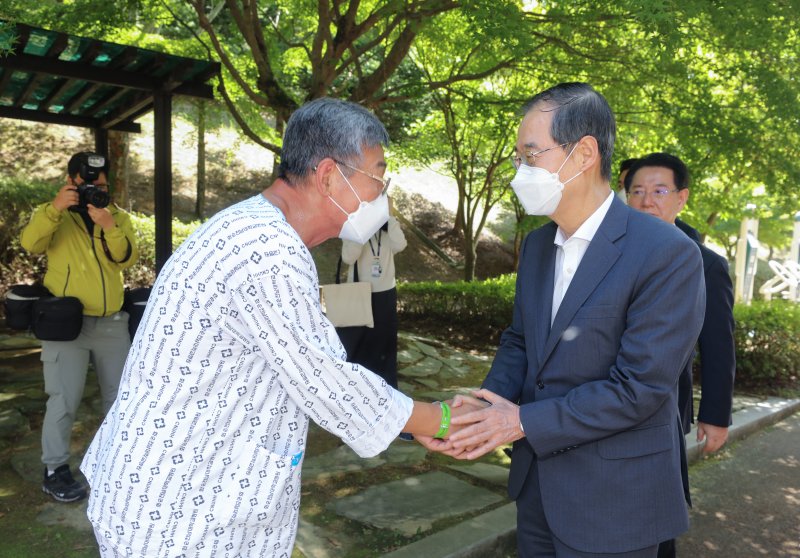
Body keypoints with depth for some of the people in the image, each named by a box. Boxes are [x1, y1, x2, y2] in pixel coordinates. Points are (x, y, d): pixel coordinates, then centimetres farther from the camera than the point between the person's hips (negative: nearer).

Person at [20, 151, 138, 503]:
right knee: (64, 399, -2)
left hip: (112, 323, 3)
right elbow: (30, 244, -18)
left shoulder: (118, 217, 6)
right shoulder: (52, 214, 1)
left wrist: (109, 226, -25)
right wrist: (55, 207, -29)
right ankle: (54, 471, 13)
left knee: (120, 394, 14)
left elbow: (127, 259, -9)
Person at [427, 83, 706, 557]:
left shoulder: (668, 255, -20)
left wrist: (525, 421, -19)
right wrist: (492, 404, -10)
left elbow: (640, 388, -22)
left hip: (612, 499, -6)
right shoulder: (537, 245, 3)